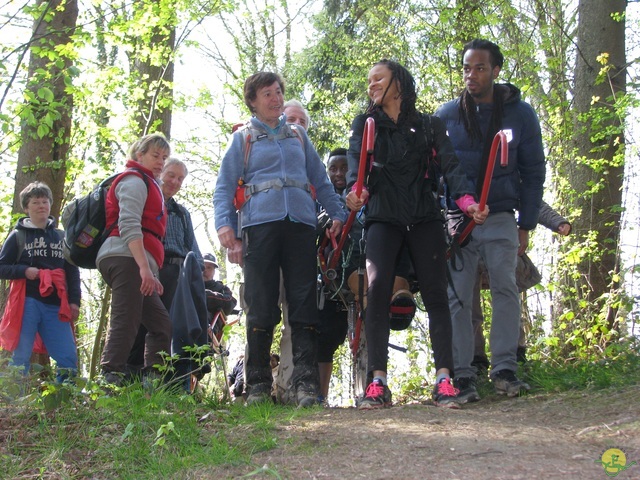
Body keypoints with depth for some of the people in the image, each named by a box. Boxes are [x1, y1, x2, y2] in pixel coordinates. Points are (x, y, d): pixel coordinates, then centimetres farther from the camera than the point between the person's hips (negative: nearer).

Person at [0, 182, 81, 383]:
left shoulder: (62, 237, 18)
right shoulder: (17, 235, 10)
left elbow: (73, 272, 19)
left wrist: (74, 301, 7)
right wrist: (24, 271, -11)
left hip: (56, 306, 3)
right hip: (26, 303, -3)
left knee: (69, 357, -5)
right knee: (20, 357, -5)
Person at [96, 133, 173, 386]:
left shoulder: (149, 185, 32)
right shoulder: (134, 180, 1)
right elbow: (128, 226, -13)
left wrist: (152, 274, 20)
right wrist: (145, 267, -23)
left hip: (136, 264, 10)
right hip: (126, 258, -10)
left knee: (161, 325, 6)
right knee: (126, 323, -18)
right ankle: (110, 382, -24)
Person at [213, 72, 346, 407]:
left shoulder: (298, 136, 23)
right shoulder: (243, 139, 16)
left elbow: (321, 180, 24)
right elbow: (224, 188, 11)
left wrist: (338, 214, 10)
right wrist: (225, 225, -5)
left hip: (300, 225, 2)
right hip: (260, 225, -2)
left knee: (304, 304, -7)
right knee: (261, 306, -5)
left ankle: (306, 383, -10)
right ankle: (258, 386, 0)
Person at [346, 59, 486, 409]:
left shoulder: (430, 126, 11)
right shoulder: (365, 124, 13)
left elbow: (450, 165, -1)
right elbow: (356, 161, -6)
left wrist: (467, 201, -20)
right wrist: (357, 190, -28)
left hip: (425, 219, 0)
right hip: (383, 219, 0)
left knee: (435, 293, -7)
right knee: (377, 288, -18)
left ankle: (444, 380, -10)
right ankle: (378, 383, -20)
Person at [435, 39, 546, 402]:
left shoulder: (520, 113, 3)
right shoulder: (447, 116, 5)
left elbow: (533, 172, 6)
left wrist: (527, 225, 1)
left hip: (500, 218, -1)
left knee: (506, 287, -12)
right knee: (457, 298, -2)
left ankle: (505, 369, -8)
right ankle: (462, 376, 0)